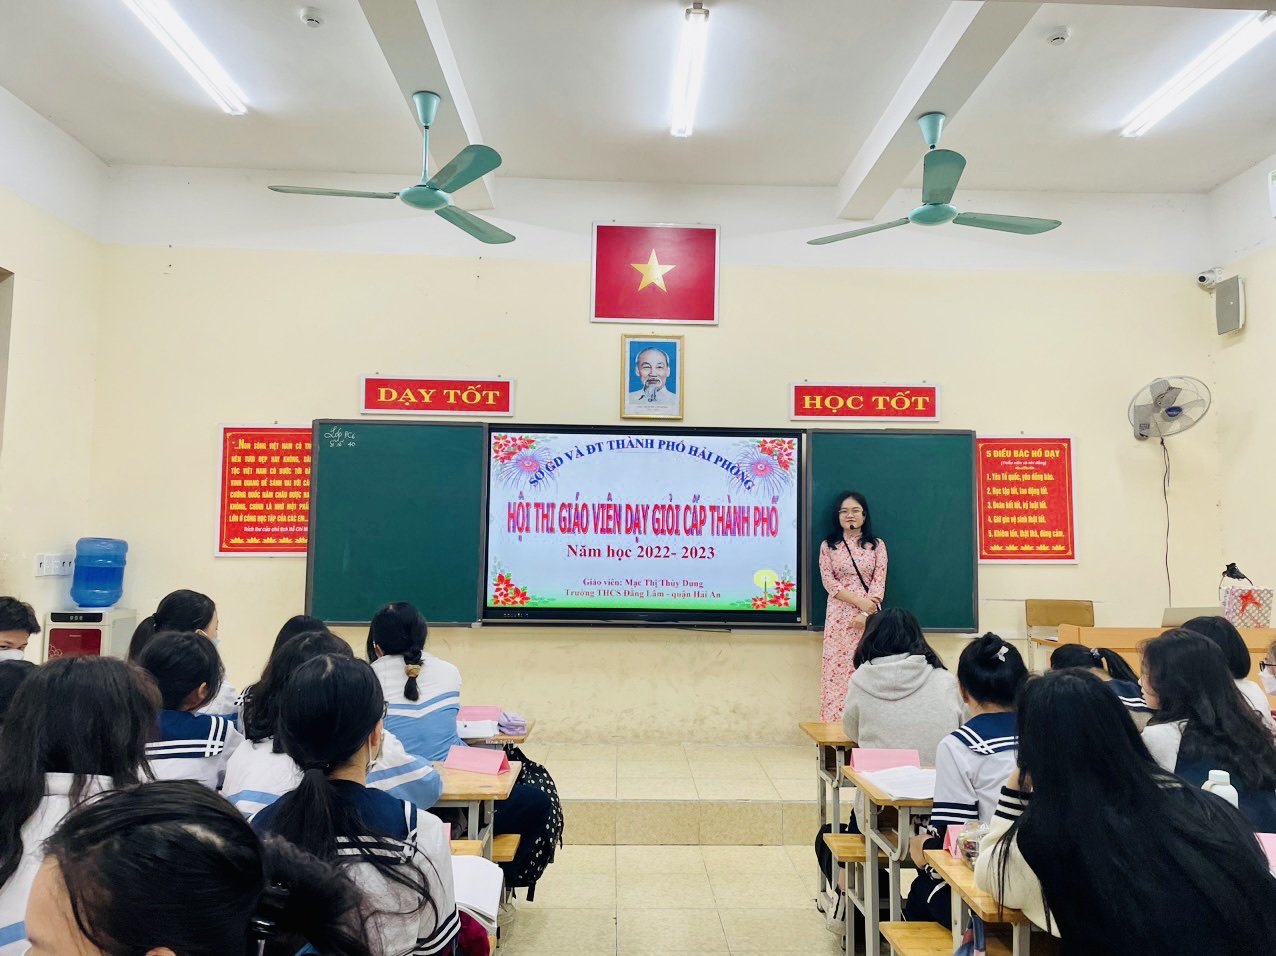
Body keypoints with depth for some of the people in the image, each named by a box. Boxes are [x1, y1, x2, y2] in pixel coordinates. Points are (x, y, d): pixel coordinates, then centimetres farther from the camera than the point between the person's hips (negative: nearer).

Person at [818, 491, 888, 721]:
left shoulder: (877, 545, 7)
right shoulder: (828, 546, 6)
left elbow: (879, 582, -1)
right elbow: (829, 582, -2)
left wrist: (865, 614, -13)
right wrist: (859, 601, -13)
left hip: (869, 616, 0)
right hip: (839, 616, 0)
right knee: (837, 668, -3)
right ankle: (835, 724, 2)